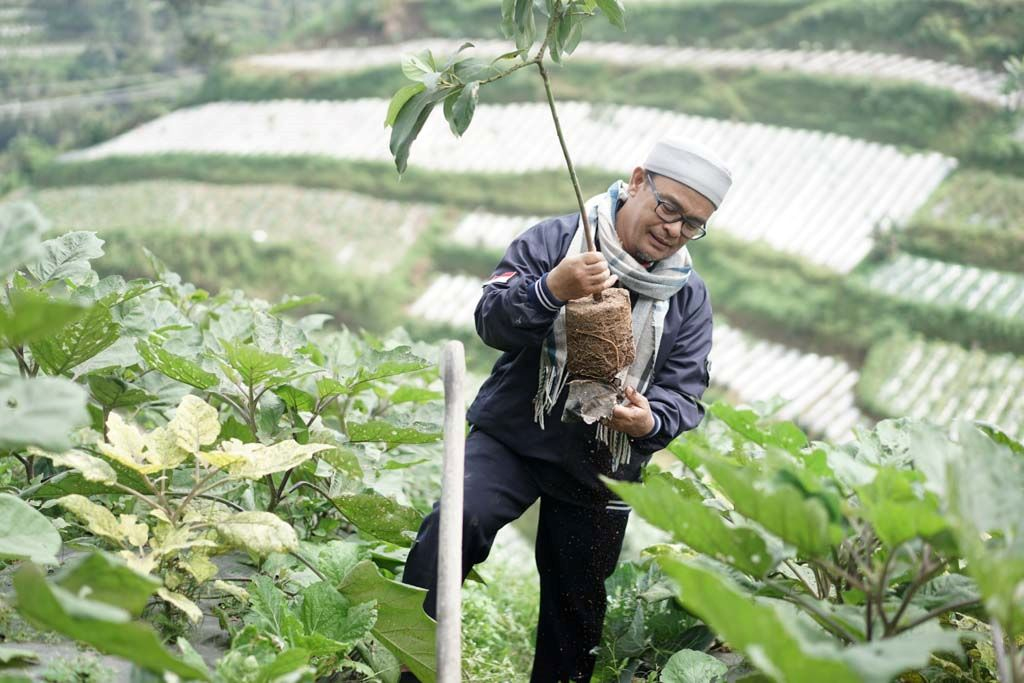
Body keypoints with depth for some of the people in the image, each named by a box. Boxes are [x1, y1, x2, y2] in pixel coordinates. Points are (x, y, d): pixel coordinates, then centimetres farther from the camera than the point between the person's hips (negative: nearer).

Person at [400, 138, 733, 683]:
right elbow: (491, 322, -16)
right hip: (512, 438, -3)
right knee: (454, 523, -30)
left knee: (577, 616, 12)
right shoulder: (554, 240, -7)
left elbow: (685, 392, 1)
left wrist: (650, 422, -23)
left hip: (600, 470, 3)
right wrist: (551, 289, -37)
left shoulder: (689, 297, 2)